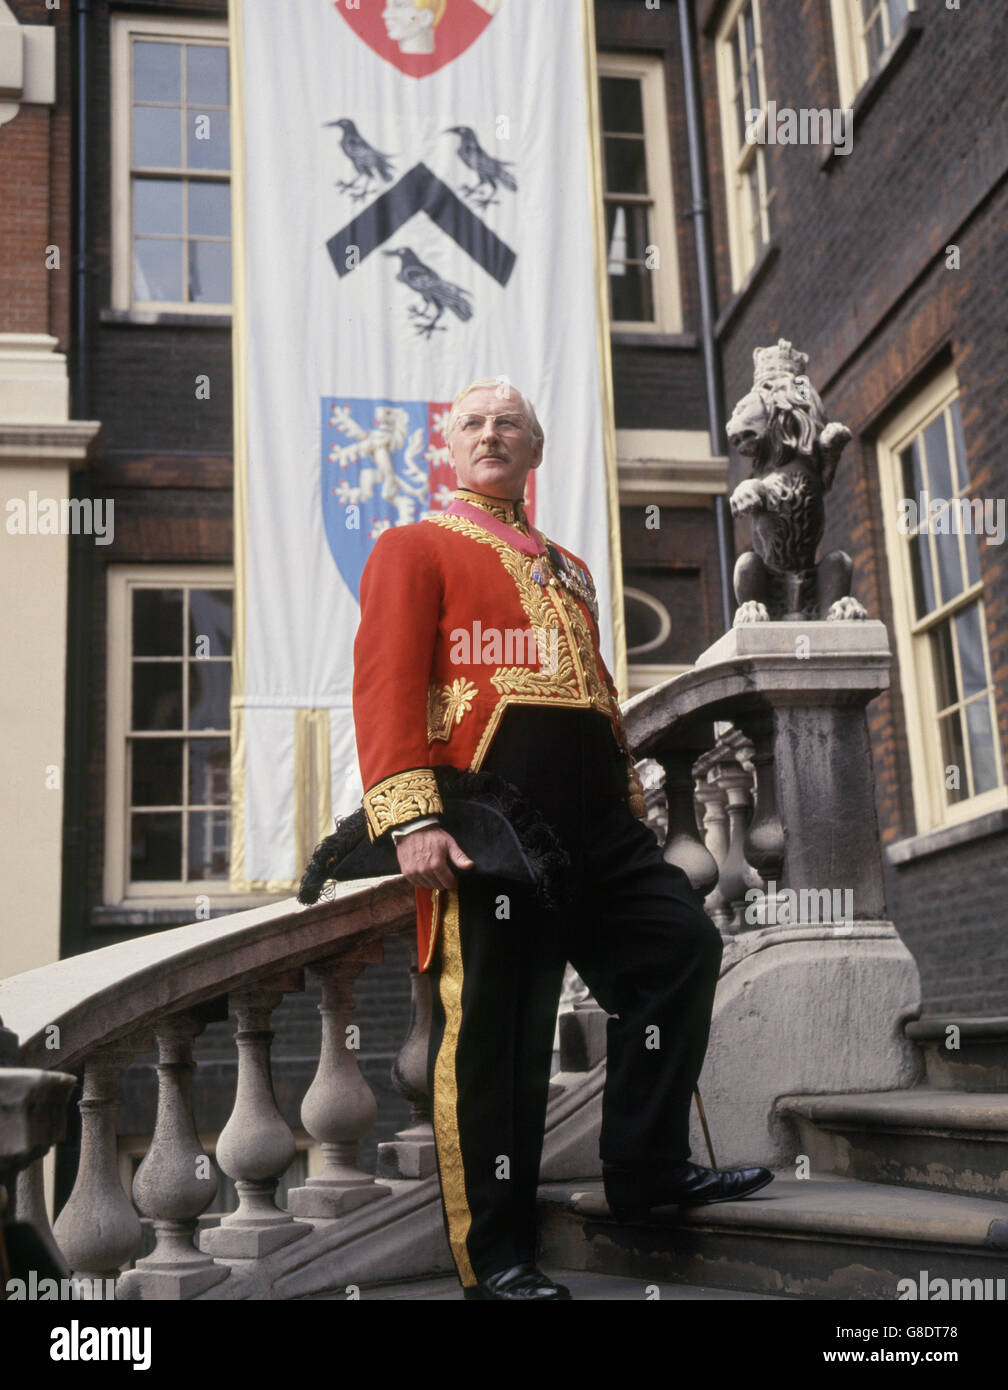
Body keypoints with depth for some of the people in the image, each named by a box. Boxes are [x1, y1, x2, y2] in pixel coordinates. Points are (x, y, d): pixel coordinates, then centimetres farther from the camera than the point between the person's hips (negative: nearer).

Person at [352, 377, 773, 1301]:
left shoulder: (568, 568, 27)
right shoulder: (414, 548, 7)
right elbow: (388, 685, -6)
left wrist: (629, 801, 18)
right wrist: (412, 817, -18)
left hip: (595, 811, 7)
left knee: (684, 940, -3)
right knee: (496, 1023, -4)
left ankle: (650, 1169, 10)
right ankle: (495, 1256, 7)